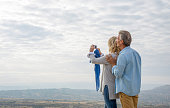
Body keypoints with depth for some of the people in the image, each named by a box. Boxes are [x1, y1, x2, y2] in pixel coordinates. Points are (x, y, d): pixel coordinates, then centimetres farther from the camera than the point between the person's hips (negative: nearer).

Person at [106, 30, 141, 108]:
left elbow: (118, 74, -16)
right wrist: (115, 62, 12)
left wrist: (113, 64, -1)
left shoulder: (123, 56, -18)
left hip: (125, 90, -8)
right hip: (135, 88, 8)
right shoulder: (135, 53, 9)